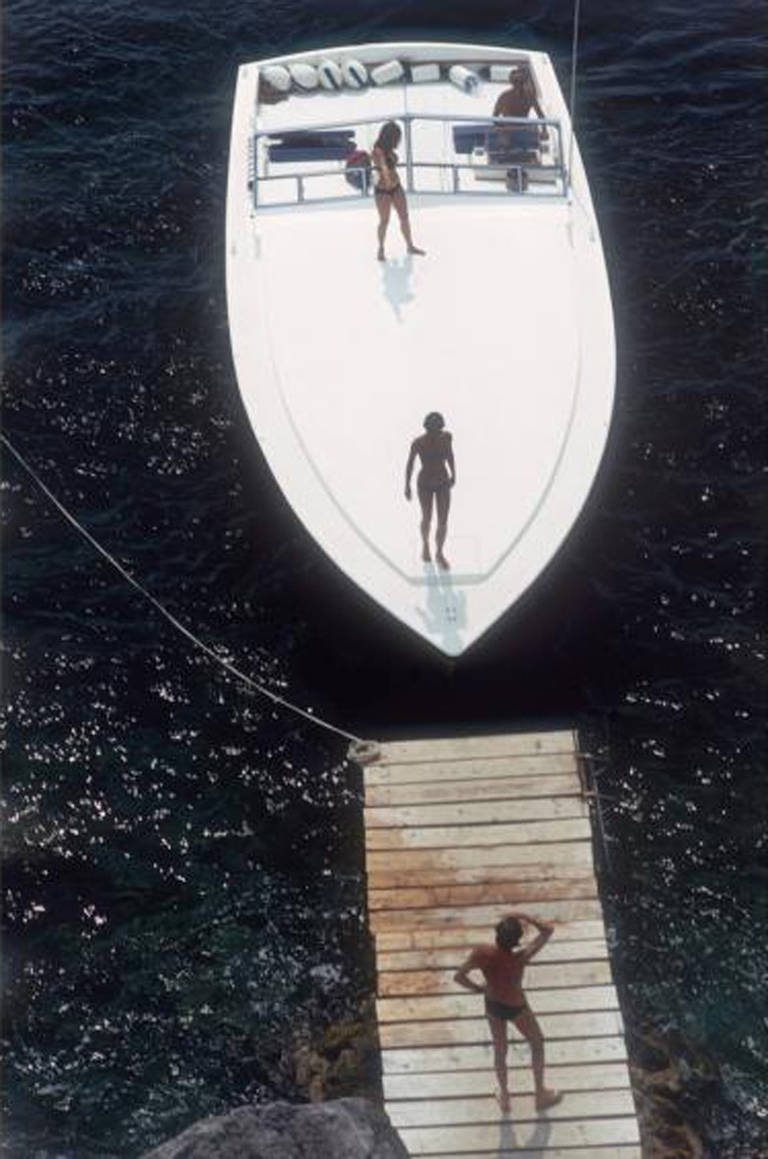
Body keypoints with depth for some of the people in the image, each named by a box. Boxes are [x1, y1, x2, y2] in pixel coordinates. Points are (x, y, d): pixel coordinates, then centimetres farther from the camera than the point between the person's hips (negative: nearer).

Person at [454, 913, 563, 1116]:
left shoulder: (482, 954, -33)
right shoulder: (521, 958, -38)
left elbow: (458, 977, -23)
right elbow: (548, 930, -30)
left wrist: (477, 988, -6)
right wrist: (524, 916, -26)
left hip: (492, 1005, 3)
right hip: (516, 1009, -2)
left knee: (499, 1049, 28)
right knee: (537, 1043, 27)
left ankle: (504, 1098, 48)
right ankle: (541, 1095, 45)